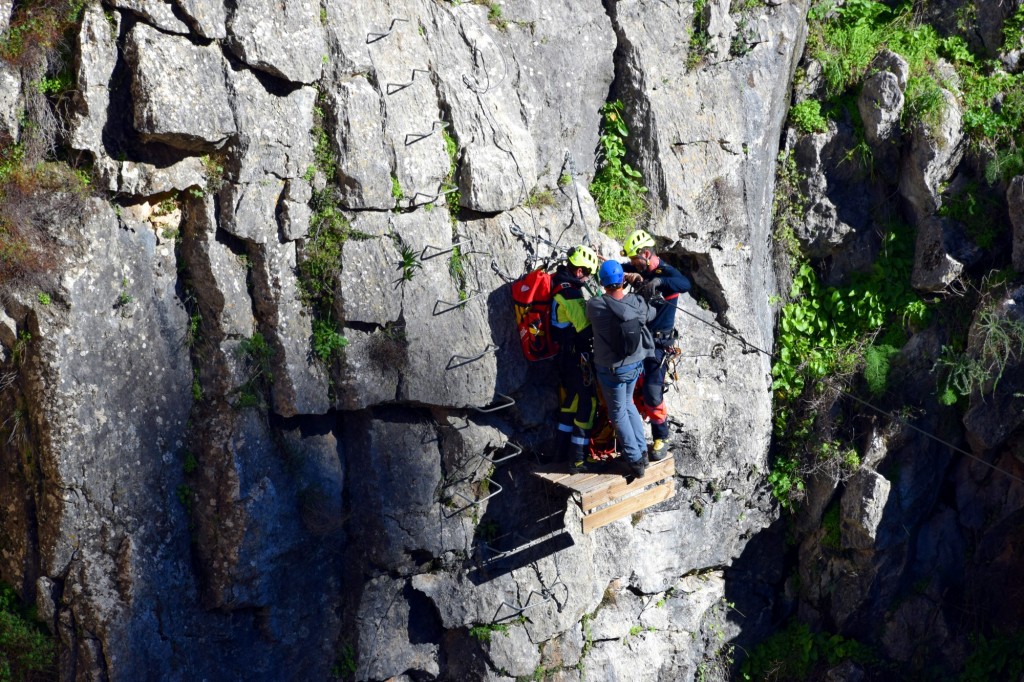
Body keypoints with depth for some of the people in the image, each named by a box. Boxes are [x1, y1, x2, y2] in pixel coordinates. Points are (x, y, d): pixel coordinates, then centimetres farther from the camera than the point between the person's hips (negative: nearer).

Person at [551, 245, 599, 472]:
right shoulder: (571, 295, -24)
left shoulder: (560, 285, 6)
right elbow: (586, 329, -23)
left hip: (563, 353, 10)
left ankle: (563, 448, 27)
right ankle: (578, 458, -5)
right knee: (587, 403, -5)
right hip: (576, 355, -10)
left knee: (570, 400, 19)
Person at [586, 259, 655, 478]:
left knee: (619, 412, 11)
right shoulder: (637, 302, -11)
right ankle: (642, 451, 28)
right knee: (628, 404, 25)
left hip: (611, 369, -4)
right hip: (635, 363, 4)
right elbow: (650, 314, 11)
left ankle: (635, 460, 13)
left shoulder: (595, 305, -22)